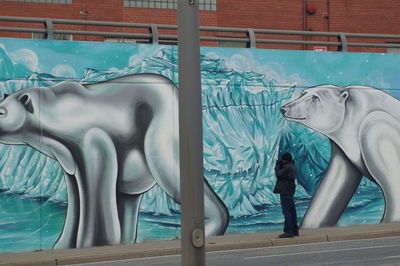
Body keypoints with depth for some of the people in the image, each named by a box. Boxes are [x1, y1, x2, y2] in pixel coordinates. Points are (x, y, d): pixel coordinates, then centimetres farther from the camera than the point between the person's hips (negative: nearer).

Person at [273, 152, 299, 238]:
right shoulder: (292, 166, 13)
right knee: (292, 211, 11)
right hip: (290, 192, 10)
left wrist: (277, 165, -4)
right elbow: (283, 173, 17)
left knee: (287, 211, -9)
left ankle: (288, 231, -10)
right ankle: (294, 230, 16)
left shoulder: (288, 167, -19)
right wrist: (280, 165, 5)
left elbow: (278, 174, -17)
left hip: (285, 192, -10)